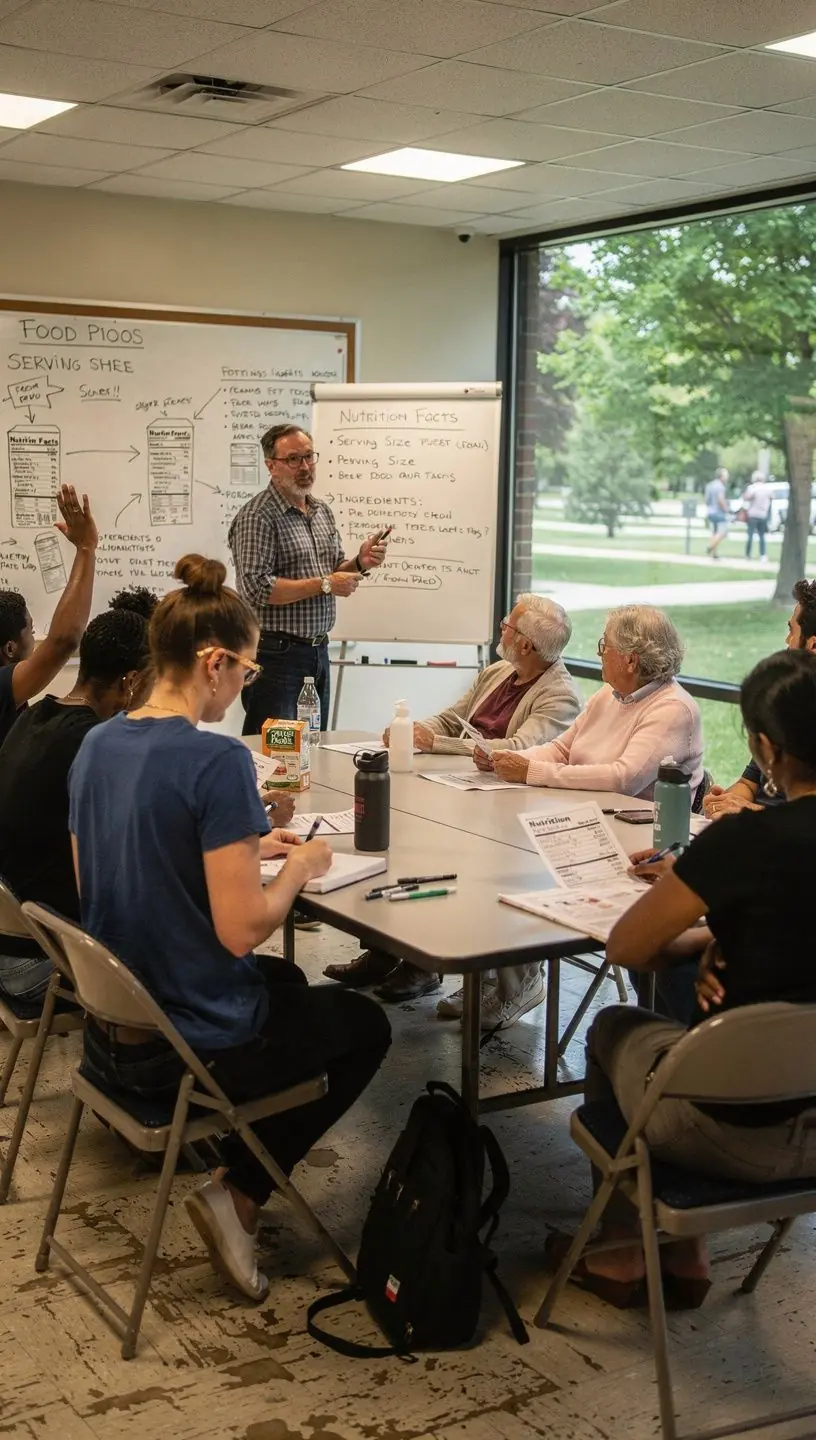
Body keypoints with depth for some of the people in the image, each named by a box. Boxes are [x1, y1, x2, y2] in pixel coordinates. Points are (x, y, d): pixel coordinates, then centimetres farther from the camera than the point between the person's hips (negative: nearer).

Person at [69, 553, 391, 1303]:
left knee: (285, 982, 34)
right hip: (192, 1045, -8)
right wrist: (299, 869, -6)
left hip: (112, 1029, 8)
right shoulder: (218, 759, -24)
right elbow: (241, 930, -25)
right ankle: (239, 1192, 10)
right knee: (365, 1025, 21)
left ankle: (232, 1159, 25)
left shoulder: (98, 744, 1)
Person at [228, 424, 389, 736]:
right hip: (276, 653, -8)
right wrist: (323, 584, -18)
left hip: (318, 650, 8)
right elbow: (257, 589, -21)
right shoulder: (257, 516, -13)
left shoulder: (322, 511, 13)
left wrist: (359, 563, 0)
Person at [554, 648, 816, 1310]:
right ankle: (683, 1252, 32)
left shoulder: (746, 840, -23)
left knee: (614, 1028, 25)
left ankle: (622, 1254, 33)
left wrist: (699, 937, 6)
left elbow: (625, 948, -11)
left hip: (737, 1133, -5)